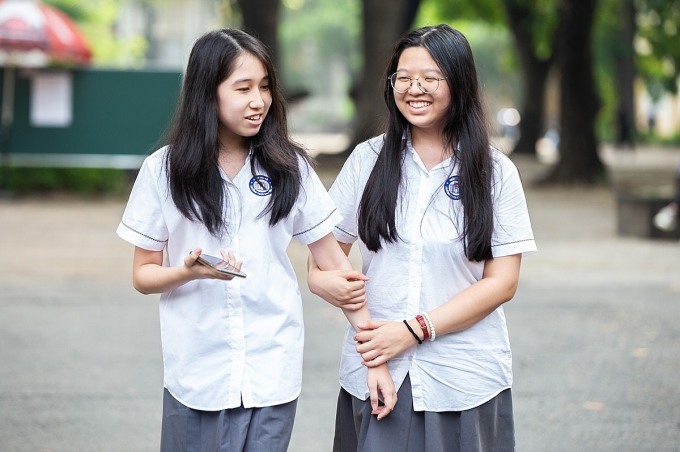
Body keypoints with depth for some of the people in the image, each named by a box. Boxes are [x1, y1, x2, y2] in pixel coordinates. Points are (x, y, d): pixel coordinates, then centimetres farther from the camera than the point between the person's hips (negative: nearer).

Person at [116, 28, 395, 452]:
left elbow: (333, 260, 4)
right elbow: (143, 274, 3)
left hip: (272, 373, 1)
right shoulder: (164, 170, -3)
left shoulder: (289, 166, 0)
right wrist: (188, 271, -19)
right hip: (197, 375, -1)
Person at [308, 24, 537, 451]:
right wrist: (321, 277, -13)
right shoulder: (369, 159, 4)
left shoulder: (496, 173, -1)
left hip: (465, 380, -1)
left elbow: (503, 282, -5)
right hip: (375, 372, 1)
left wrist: (415, 330, -14)